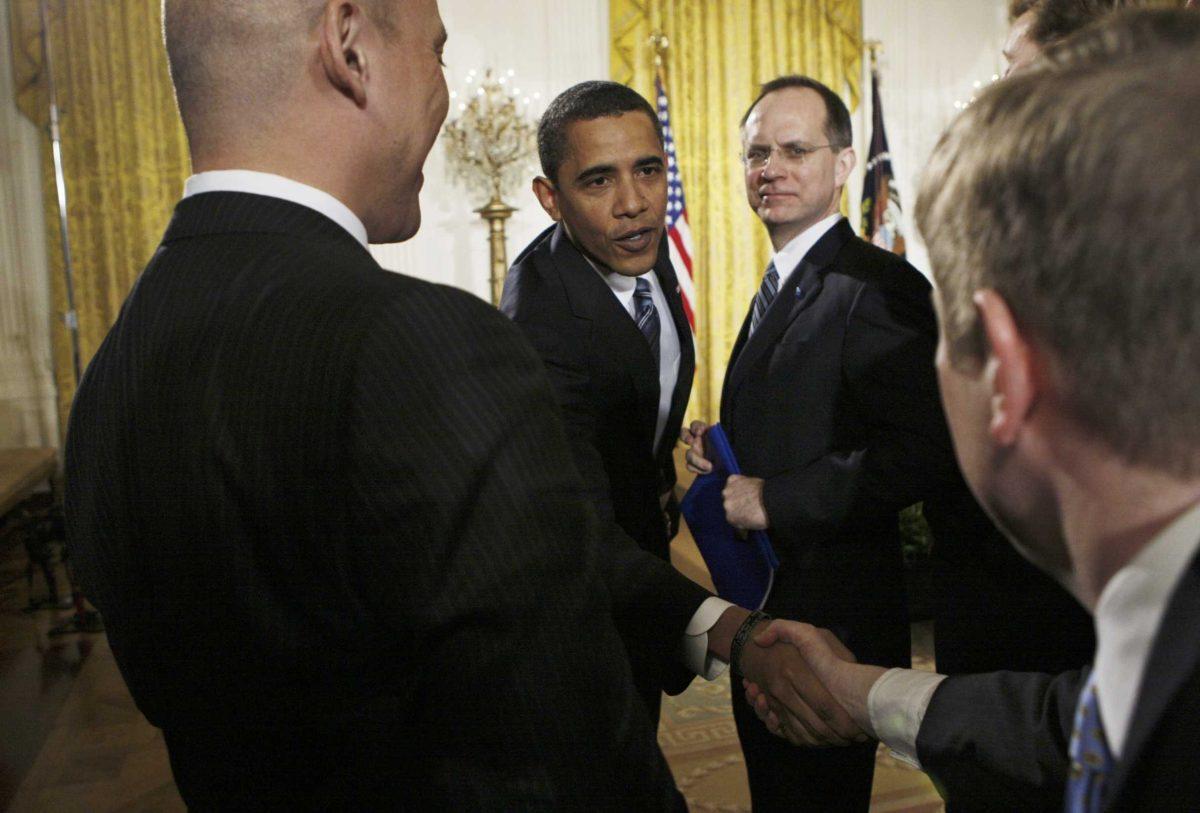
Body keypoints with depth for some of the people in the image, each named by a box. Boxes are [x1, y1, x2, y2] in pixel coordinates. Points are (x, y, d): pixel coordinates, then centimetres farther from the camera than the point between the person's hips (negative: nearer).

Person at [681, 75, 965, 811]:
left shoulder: (877, 288, -17)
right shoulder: (780, 288, 13)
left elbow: (927, 453, -27)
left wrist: (773, 499, -23)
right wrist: (724, 450, -1)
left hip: (833, 619, -9)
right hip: (763, 606, 9)